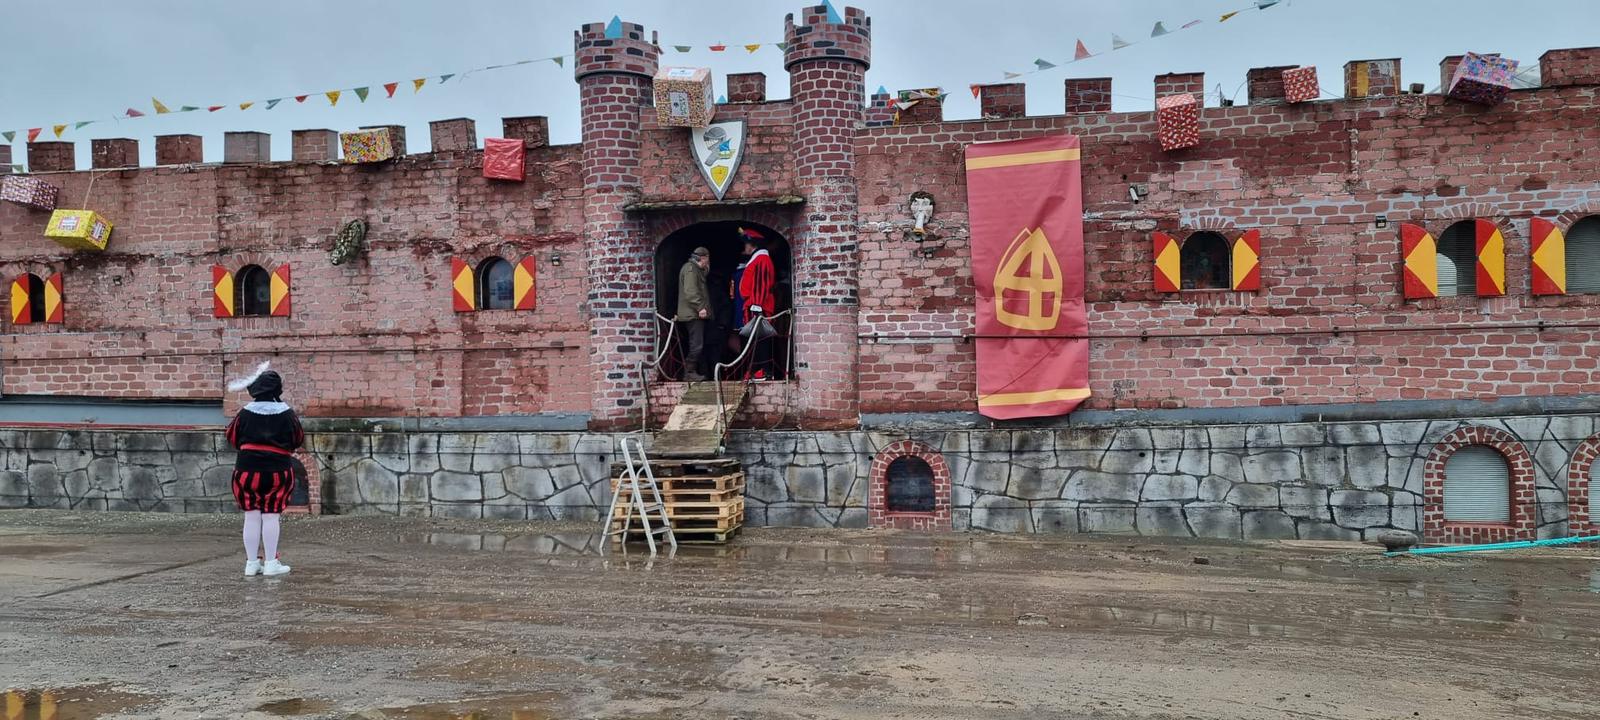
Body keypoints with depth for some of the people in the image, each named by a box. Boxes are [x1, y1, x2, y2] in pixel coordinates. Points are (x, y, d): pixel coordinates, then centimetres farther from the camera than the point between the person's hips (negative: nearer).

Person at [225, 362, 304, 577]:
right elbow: (299, 440, 5)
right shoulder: (286, 414, -5)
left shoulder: (246, 413, -2)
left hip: (247, 468, 1)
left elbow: (232, 438, 9)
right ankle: (270, 563, 4)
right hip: (278, 470, -1)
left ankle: (252, 563, 12)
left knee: (252, 517, 7)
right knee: (270, 516, 3)